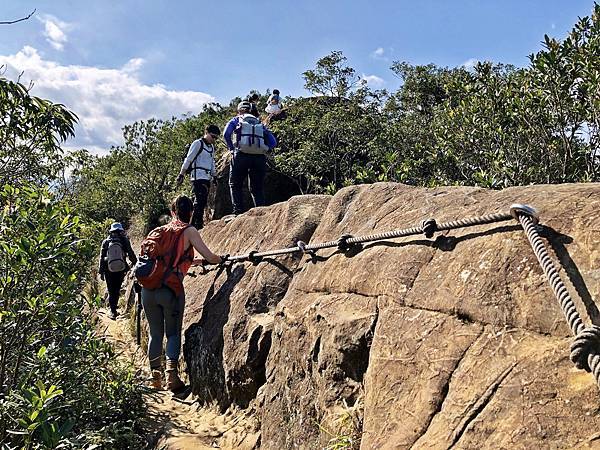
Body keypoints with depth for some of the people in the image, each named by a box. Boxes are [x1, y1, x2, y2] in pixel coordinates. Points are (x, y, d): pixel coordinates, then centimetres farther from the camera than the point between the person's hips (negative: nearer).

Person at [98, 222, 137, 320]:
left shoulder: (106, 242, -1)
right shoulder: (125, 241, -5)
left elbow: (102, 258, 1)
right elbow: (131, 254, -1)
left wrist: (101, 272, 7)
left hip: (109, 271, 0)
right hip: (120, 270, 0)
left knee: (111, 291, 8)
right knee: (117, 290, 14)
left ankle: (113, 312, 5)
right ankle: (113, 309, 18)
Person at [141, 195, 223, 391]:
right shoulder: (189, 230, 2)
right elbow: (210, 257, -1)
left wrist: (198, 261, 38)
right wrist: (222, 260, 20)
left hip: (148, 288, 5)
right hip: (170, 289, -5)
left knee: (155, 333, 16)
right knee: (173, 333, 8)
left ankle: (155, 376, 18)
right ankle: (172, 376, -3)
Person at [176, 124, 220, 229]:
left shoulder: (211, 147, 20)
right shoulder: (198, 143, -4)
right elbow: (188, 160, -7)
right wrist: (181, 175, -10)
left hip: (207, 178, 8)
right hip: (198, 177, -8)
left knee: (203, 202, 6)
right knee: (199, 200, -16)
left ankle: (195, 224, 11)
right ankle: (197, 224, -18)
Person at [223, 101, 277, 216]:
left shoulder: (236, 120, 16)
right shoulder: (259, 123, 25)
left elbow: (226, 134, -3)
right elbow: (273, 142, 13)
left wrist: (231, 149, 6)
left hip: (242, 155, -3)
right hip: (259, 157, 3)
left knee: (235, 185, 10)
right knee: (257, 188, 12)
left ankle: (238, 211, -2)